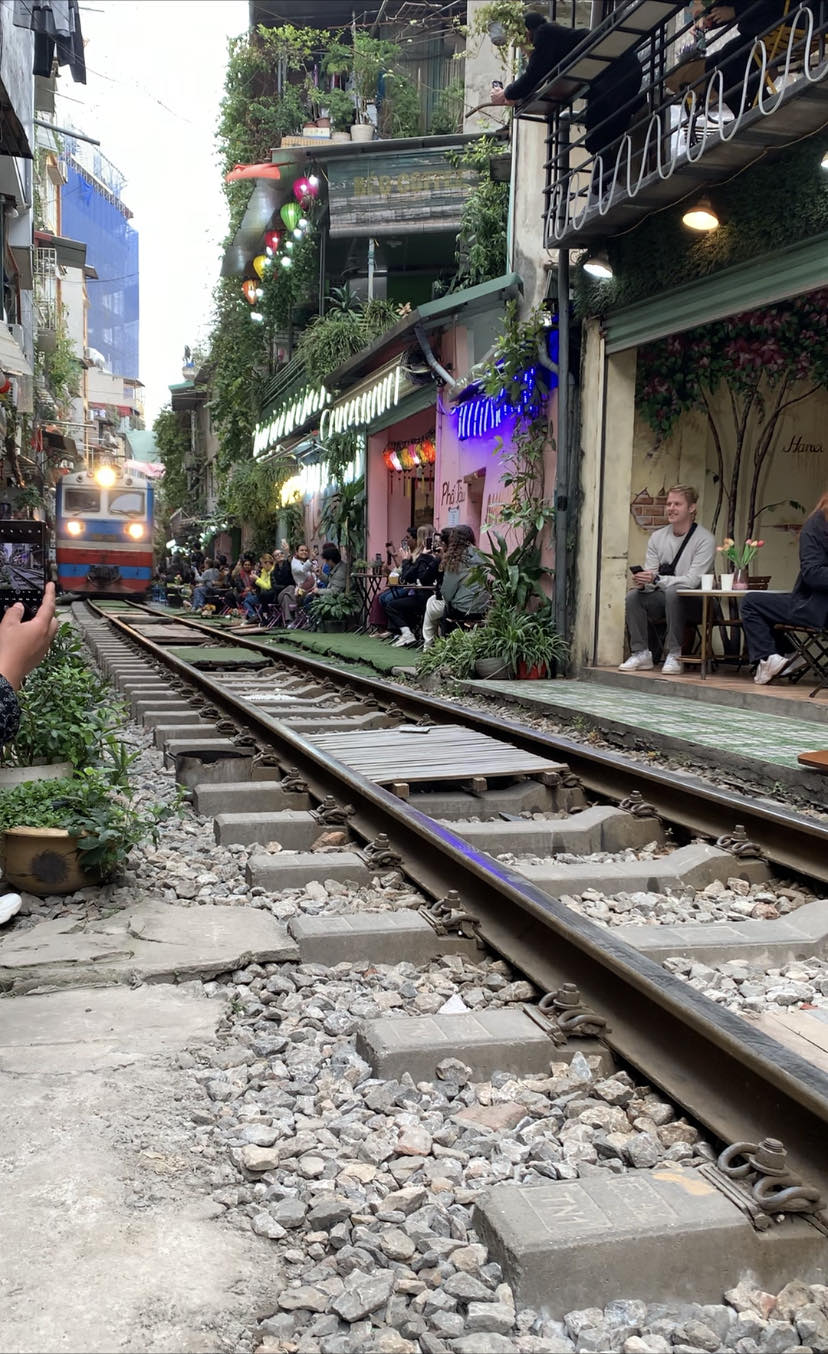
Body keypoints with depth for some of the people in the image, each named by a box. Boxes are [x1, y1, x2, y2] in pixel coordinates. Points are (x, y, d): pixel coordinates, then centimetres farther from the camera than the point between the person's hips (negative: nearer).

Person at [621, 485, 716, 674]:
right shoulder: (657, 537, 7)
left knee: (673, 592, -36)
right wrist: (642, 582, -22)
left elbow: (692, 581, -20)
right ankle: (641, 654, -14)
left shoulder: (704, 539, -11)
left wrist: (657, 579, -32)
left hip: (695, 602, -5)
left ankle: (674, 655, -28)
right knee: (633, 595, -20)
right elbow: (650, 575, 4)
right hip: (664, 599, 5)